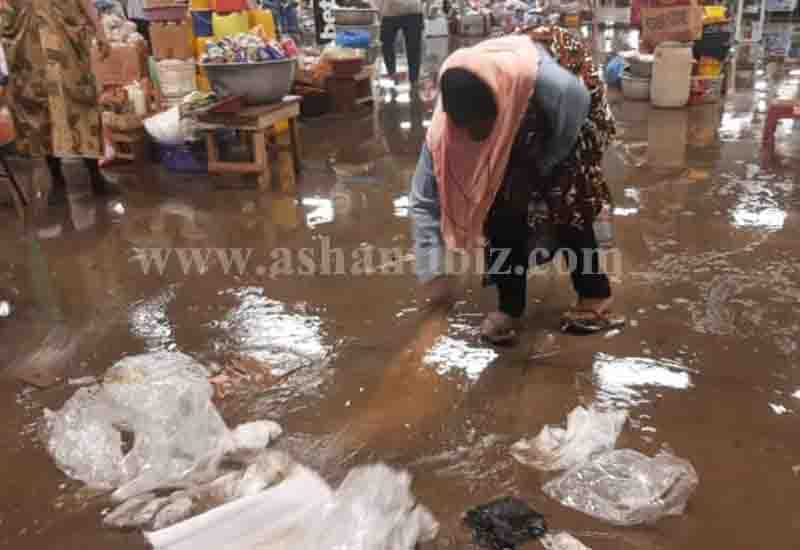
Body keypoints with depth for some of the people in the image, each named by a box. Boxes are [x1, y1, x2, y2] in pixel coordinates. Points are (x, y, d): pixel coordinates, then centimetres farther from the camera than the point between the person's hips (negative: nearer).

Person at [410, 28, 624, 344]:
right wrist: (432, 273, -26)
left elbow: (578, 101, -23)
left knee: (566, 204, -13)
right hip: (516, 127, 3)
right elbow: (424, 201, -24)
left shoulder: (548, 82, -46)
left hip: (568, 116, -2)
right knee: (501, 203, -11)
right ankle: (510, 307, 4)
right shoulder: (445, 125, -33)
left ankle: (596, 299, 4)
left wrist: (540, 170, -15)